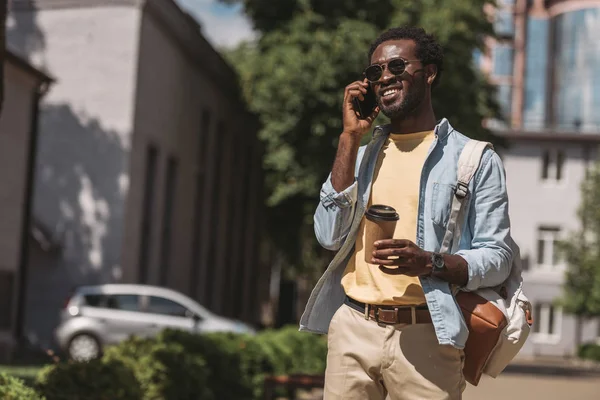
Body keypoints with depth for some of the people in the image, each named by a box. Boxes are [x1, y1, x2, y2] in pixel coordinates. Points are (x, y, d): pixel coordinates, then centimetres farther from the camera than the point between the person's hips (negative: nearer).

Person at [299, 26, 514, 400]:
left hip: (426, 335, -3)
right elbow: (330, 235, 0)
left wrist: (430, 263, -21)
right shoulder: (361, 154, 14)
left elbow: (498, 257, -3)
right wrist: (350, 138, -1)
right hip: (352, 328, 3)